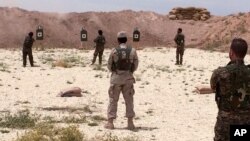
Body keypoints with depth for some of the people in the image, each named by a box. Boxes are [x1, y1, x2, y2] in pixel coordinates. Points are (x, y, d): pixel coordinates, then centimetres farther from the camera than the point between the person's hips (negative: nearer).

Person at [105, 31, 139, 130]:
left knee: (113, 100, 7)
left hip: (116, 78, -1)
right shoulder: (132, 51, -5)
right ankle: (130, 123, 9)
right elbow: (135, 65, 4)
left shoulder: (114, 51, -10)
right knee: (129, 100, 10)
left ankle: (110, 122, 5)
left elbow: (109, 66, -1)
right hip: (128, 78, 1)